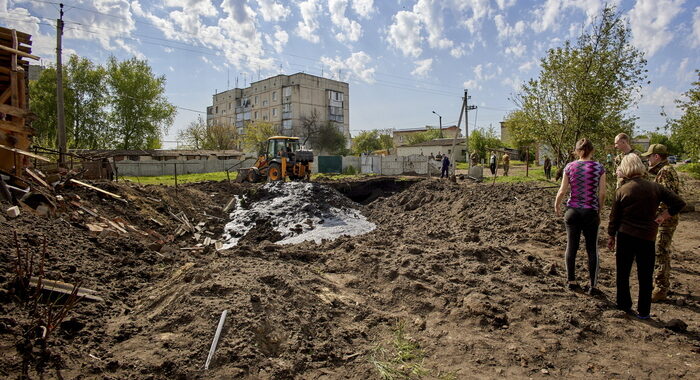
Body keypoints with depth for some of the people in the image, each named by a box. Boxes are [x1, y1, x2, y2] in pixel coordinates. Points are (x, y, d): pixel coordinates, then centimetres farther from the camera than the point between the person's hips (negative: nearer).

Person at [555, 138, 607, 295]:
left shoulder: (570, 167, -3)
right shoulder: (599, 167, -4)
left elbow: (562, 190, -3)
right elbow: (602, 193, -5)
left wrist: (556, 205, 14)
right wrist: (599, 211, 9)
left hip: (572, 210, 1)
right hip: (591, 212, -1)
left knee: (571, 246, 13)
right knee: (592, 249, 8)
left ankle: (571, 281, 20)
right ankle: (593, 286, 9)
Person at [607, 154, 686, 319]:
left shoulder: (621, 191, -8)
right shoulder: (655, 187, -4)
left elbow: (614, 217, -2)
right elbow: (679, 203, -5)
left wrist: (611, 236, 9)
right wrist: (662, 217, 2)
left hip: (625, 236, -1)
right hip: (647, 237, 1)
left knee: (622, 273, 14)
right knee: (645, 276, 11)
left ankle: (624, 305, 22)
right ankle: (643, 312, 18)